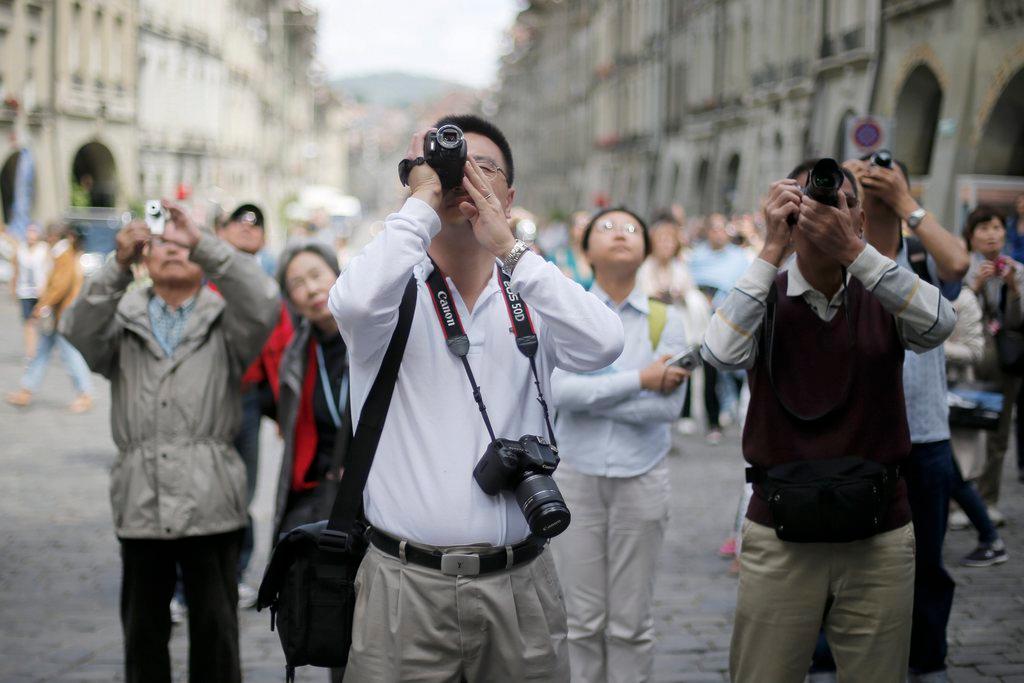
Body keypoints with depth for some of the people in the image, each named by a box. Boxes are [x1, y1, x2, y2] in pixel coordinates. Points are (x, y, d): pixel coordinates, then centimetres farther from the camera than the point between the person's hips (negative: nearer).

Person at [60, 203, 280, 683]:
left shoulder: (224, 321, 9)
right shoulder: (123, 319, 13)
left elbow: (264, 305, -11)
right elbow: (80, 332, -7)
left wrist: (204, 242, -16)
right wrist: (118, 265, -18)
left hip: (209, 502, -1)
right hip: (141, 500, 2)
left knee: (215, 630, 5)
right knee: (143, 630, 11)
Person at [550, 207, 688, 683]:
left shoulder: (666, 319, 1)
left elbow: (669, 405, -10)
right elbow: (561, 391, -14)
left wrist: (592, 392, -12)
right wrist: (639, 380, -16)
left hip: (641, 477, 0)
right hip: (577, 475, 0)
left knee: (631, 620, 5)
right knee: (583, 617, 6)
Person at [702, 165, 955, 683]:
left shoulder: (883, 300, 3)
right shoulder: (765, 299, 0)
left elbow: (938, 325, -19)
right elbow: (722, 352, -21)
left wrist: (853, 249, -25)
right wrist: (772, 250, -18)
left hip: (880, 538, 1)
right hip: (780, 536, -1)